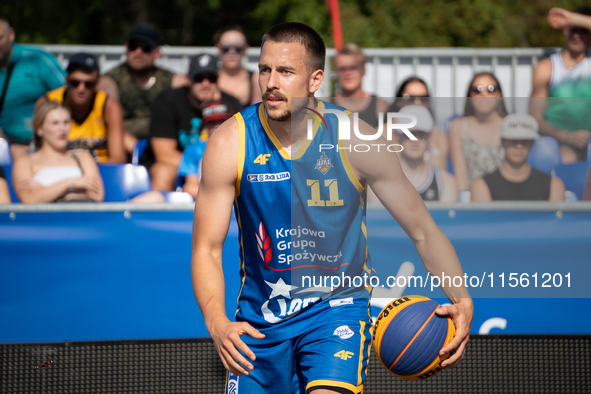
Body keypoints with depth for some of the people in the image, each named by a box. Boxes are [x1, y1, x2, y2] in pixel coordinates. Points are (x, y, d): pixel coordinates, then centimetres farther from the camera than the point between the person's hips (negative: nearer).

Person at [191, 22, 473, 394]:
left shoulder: (355, 140, -13)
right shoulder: (230, 144, -12)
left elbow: (423, 230, -6)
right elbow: (207, 250, -10)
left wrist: (462, 300, -21)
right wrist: (218, 324, -28)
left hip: (337, 306, -2)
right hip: (260, 314, 2)